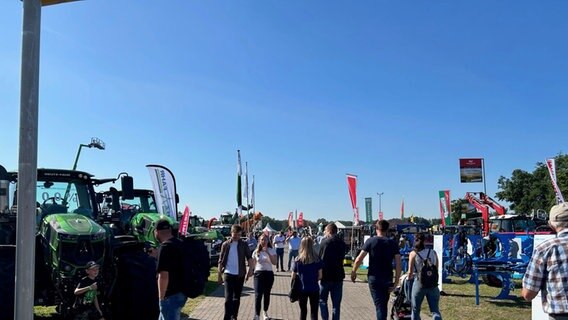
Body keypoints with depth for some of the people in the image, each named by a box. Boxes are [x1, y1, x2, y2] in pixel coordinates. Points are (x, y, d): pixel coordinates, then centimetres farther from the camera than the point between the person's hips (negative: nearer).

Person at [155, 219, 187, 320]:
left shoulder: (165, 247, -20)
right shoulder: (180, 243, 7)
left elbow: (164, 276, -25)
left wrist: (161, 297, -15)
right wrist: (158, 255, 27)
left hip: (171, 295, -9)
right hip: (181, 292, 9)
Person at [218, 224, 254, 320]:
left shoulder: (243, 244, 2)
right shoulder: (225, 244, 1)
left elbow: (249, 257, -5)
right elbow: (221, 261, 4)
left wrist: (250, 269, -23)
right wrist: (219, 275, 2)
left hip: (240, 274, 2)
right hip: (228, 274, -1)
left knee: (237, 297, 12)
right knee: (228, 297, -9)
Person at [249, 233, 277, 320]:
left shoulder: (271, 251, -2)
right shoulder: (256, 252, 2)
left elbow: (274, 262, -15)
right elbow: (253, 265, 9)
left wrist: (268, 253, -23)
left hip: (269, 274, 0)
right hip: (258, 274, 0)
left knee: (267, 294, 11)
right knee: (258, 294, -10)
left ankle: (265, 312, 30)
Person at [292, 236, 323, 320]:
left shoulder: (298, 260, -9)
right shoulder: (317, 259, -9)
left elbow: (293, 276, -4)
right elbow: (320, 276, -6)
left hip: (301, 289, 1)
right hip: (314, 289, -1)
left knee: (303, 311, 18)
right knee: (314, 312, 8)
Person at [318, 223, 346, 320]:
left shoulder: (324, 241, -11)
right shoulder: (342, 243, 3)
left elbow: (320, 257, -7)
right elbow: (342, 257, 11)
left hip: (326, 275, -3)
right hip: (338, 276, 3)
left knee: (322, 300, 11)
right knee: (336, 303, 10)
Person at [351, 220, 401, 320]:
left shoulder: (371, 241, -4)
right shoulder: (393, 243, 2)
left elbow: (359, 259, -11)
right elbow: (398, 263, -7)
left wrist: (354, 272, 4)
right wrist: (396, 281, -3)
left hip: (374, 278, -2)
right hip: (387, 278, 3)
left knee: (379, 305, 0)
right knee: (384, 304, 19)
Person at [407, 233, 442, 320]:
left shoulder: (413, 253, -2)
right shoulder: (433, 252, 6)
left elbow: (410, 272, -2)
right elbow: (437, 270, 8)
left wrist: (409, 278, 17)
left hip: (419, 283, -2)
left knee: (415, 310, 13)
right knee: (435, 310, 4)